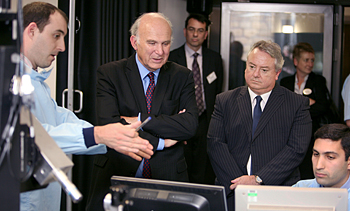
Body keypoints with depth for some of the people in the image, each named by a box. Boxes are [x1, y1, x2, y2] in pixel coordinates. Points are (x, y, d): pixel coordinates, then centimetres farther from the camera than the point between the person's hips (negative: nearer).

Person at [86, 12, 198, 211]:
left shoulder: (182, 76, 6)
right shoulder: (109, 73, 0)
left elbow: (190, 125, -9)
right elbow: (108, 126, -13)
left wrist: (140, 120, -15)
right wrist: (160, 142, -13)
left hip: (168, 178, 1)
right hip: (116, 176, -1)